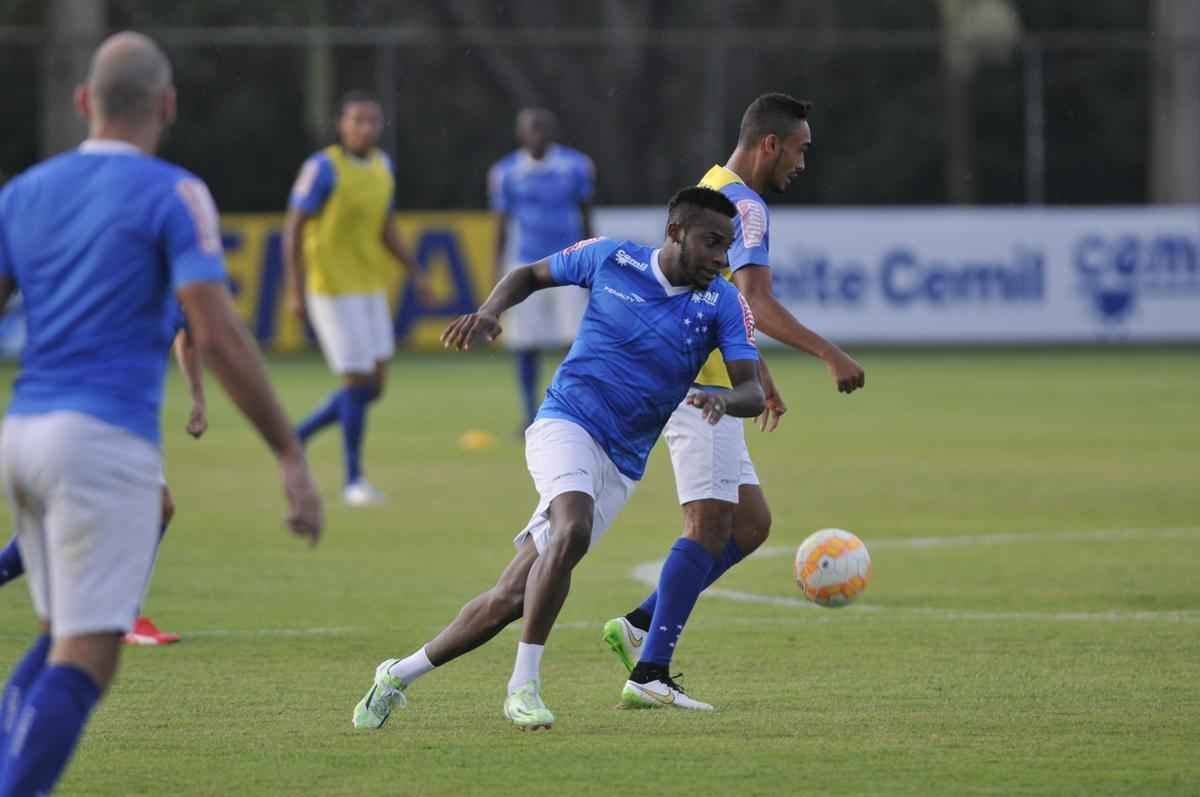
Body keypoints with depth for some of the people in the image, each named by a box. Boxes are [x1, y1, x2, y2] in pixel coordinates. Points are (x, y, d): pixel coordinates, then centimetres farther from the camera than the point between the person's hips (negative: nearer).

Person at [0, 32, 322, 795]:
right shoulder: (173, 195, -4)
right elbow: (219, 336, -13)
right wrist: (293, 457, -9)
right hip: (106, 441, -6)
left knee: (62, 638, 20)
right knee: (85, 659, -5)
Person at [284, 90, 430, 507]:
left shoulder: (382, 166, 8)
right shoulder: (323, 167, -14)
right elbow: (293, 227, -13)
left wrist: (413, 270, 9)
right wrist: (295, 289, -18)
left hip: (370, 287, 8)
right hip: (332, 290, -8)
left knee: (374, 386, 6)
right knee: (358, 382, -8)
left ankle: (297, 437, 23)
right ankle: (353, 479, 4)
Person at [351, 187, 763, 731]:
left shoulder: (723, 304, 0)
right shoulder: (611, 258, -1)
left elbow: (753, 393, -8)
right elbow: (530, 275, 16)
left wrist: (724, 400, -31)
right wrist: (488, 313, -3)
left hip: (620, 467, 3)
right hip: (567, 423, -3)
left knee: (513, 598, -3)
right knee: (573, 529, -35)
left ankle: (399, 675, 14)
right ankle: (524, 685, -26)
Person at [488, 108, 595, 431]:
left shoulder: (576, 166, 2)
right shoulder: (505, 172, 0)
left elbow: (586, 218, 10)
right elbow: (501, 226, 5)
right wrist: (498, 276, 4)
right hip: (525, 266, 0)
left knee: (581, 337, -10)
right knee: (527, 343, 2)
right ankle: (530, 414, 14)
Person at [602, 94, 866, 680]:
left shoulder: (715, 190, 19)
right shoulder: (743, 204, -14)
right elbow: (756, 303, -26)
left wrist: (760, 377, 32)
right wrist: (829, 354, -29)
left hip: (707, 387, 10)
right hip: (699, 389, -10)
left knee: (751, 523, 11)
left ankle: (637, 628, 11)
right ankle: (649, 671, -13)